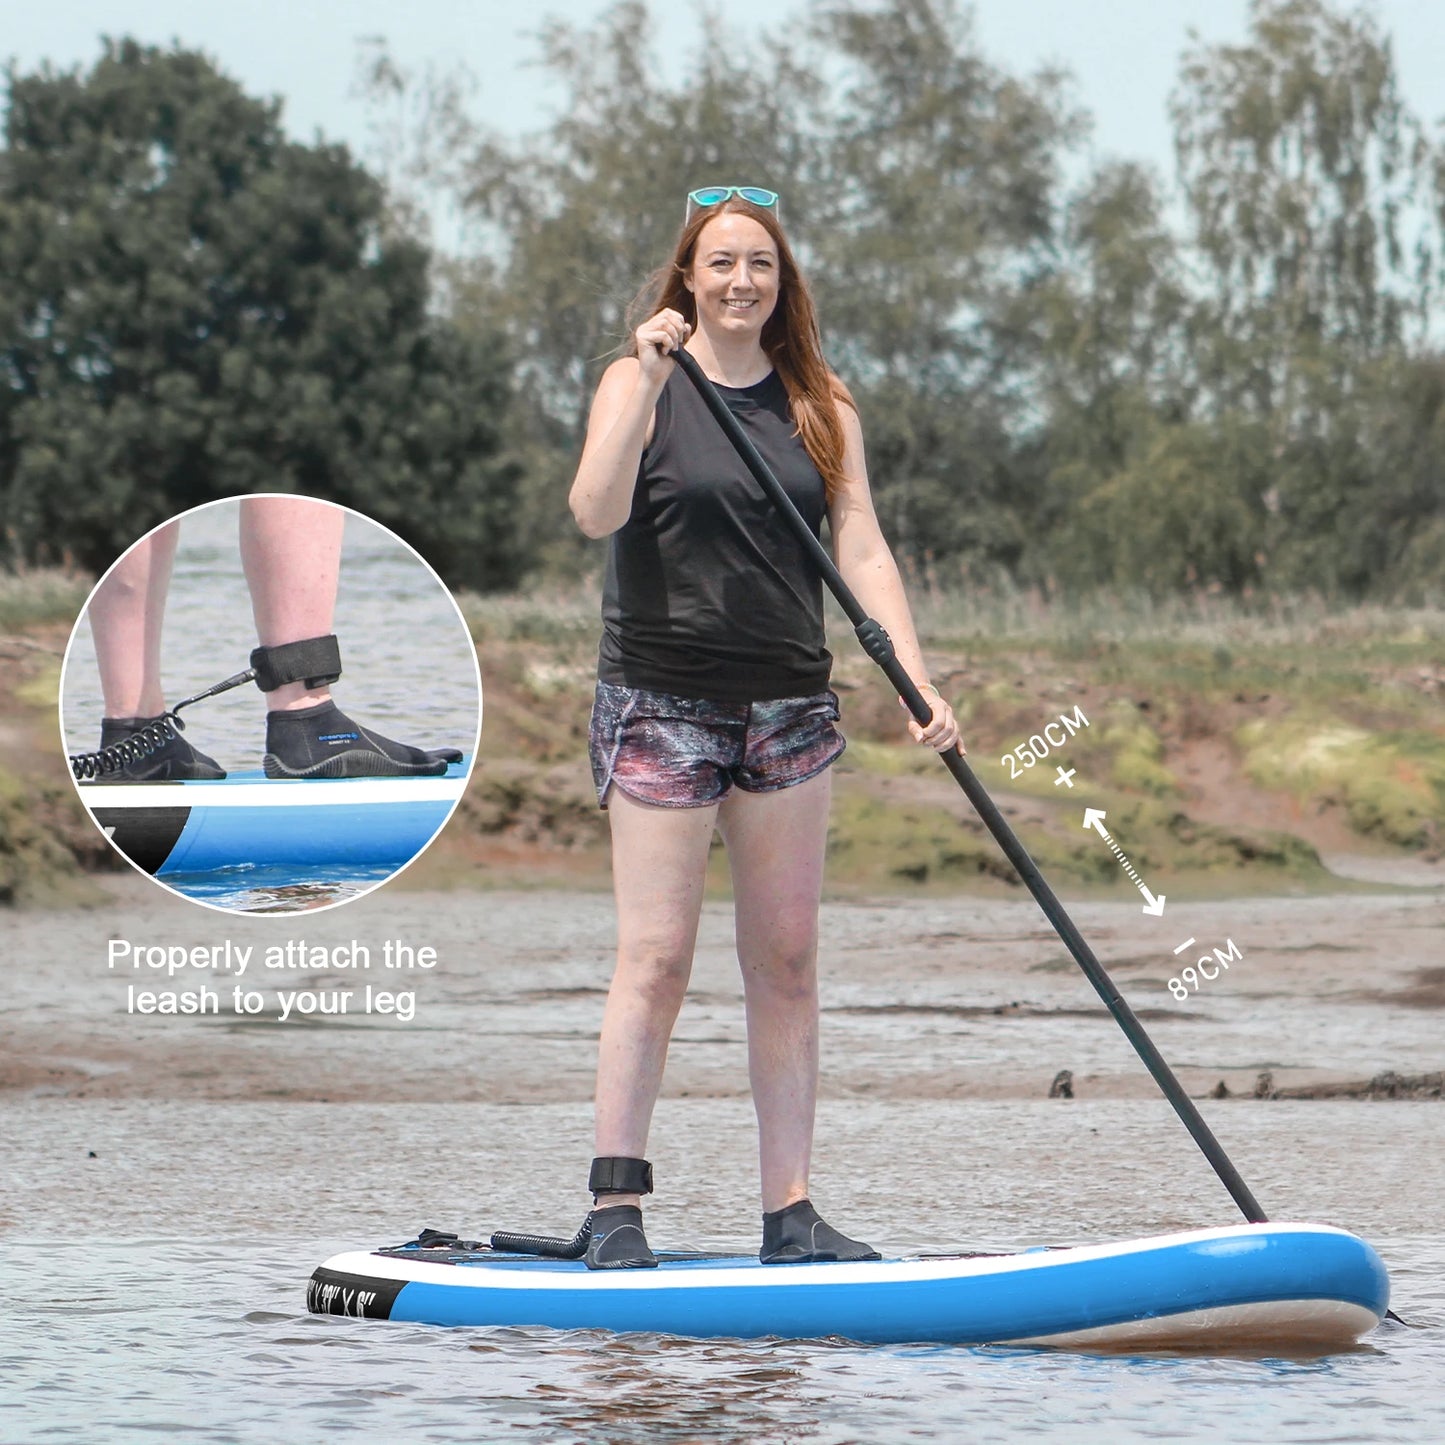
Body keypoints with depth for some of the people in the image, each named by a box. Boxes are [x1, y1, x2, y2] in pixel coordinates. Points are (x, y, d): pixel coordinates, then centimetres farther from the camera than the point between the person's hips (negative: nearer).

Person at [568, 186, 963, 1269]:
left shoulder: (821, 405, 10)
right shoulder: (640, 383, -2)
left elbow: (861, 548, 3)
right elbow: (596, 513, -18)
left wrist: (918, 681, -9)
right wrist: (653, 378, -24)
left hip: (789, 708, 4)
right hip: (662, 698, -4)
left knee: (787, 964, 4)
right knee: (656, 960, -8)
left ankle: (791, 1212, 8)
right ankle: (615, 1211, -6)